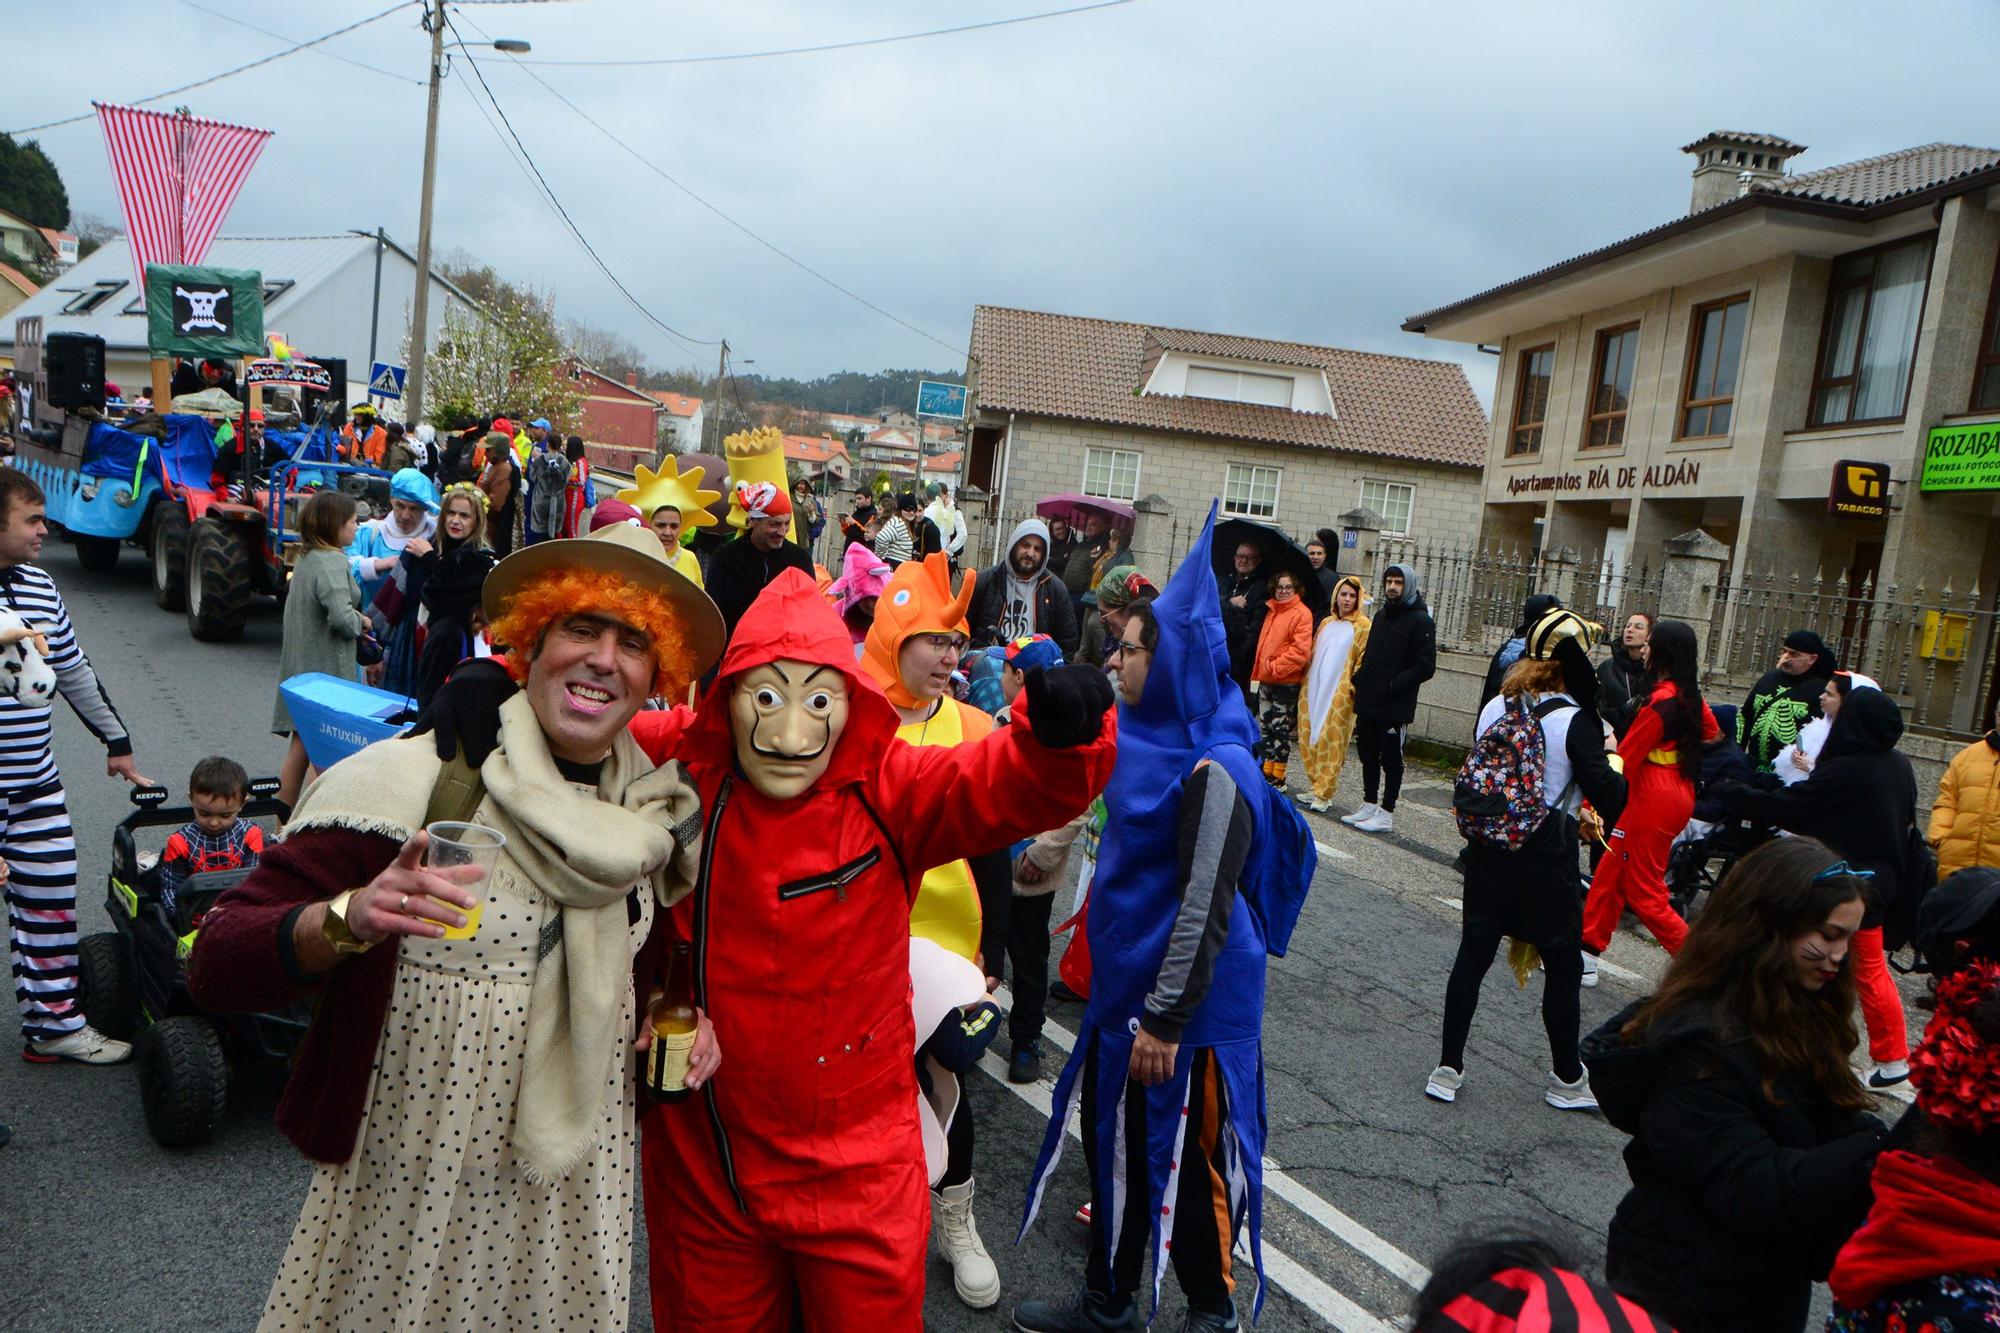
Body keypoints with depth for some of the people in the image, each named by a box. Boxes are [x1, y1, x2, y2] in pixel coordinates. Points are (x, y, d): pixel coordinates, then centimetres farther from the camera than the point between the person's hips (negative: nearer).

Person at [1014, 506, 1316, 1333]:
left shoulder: (1214, 773, -23)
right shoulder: (1153, 740, 5)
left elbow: (1206, 906, -24)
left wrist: (1164, 1017, -22)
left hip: (1184, 1000, -9)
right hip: (1127, 980, 9)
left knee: (1182, 1155, 8)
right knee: (1112, 1137, 19)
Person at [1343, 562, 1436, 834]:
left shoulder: (1420, 621, -9)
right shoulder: (1382, 615, 15)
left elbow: (1426, 666, -14)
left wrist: (1393, 686, -18)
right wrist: (1360, 679, 8)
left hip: (1395, 707, -7)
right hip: (1368, 703, 7)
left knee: (1391, 761, 2)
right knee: (1368, 756, 14)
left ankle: (1386, 813, 10)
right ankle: (1369, 806, 25)